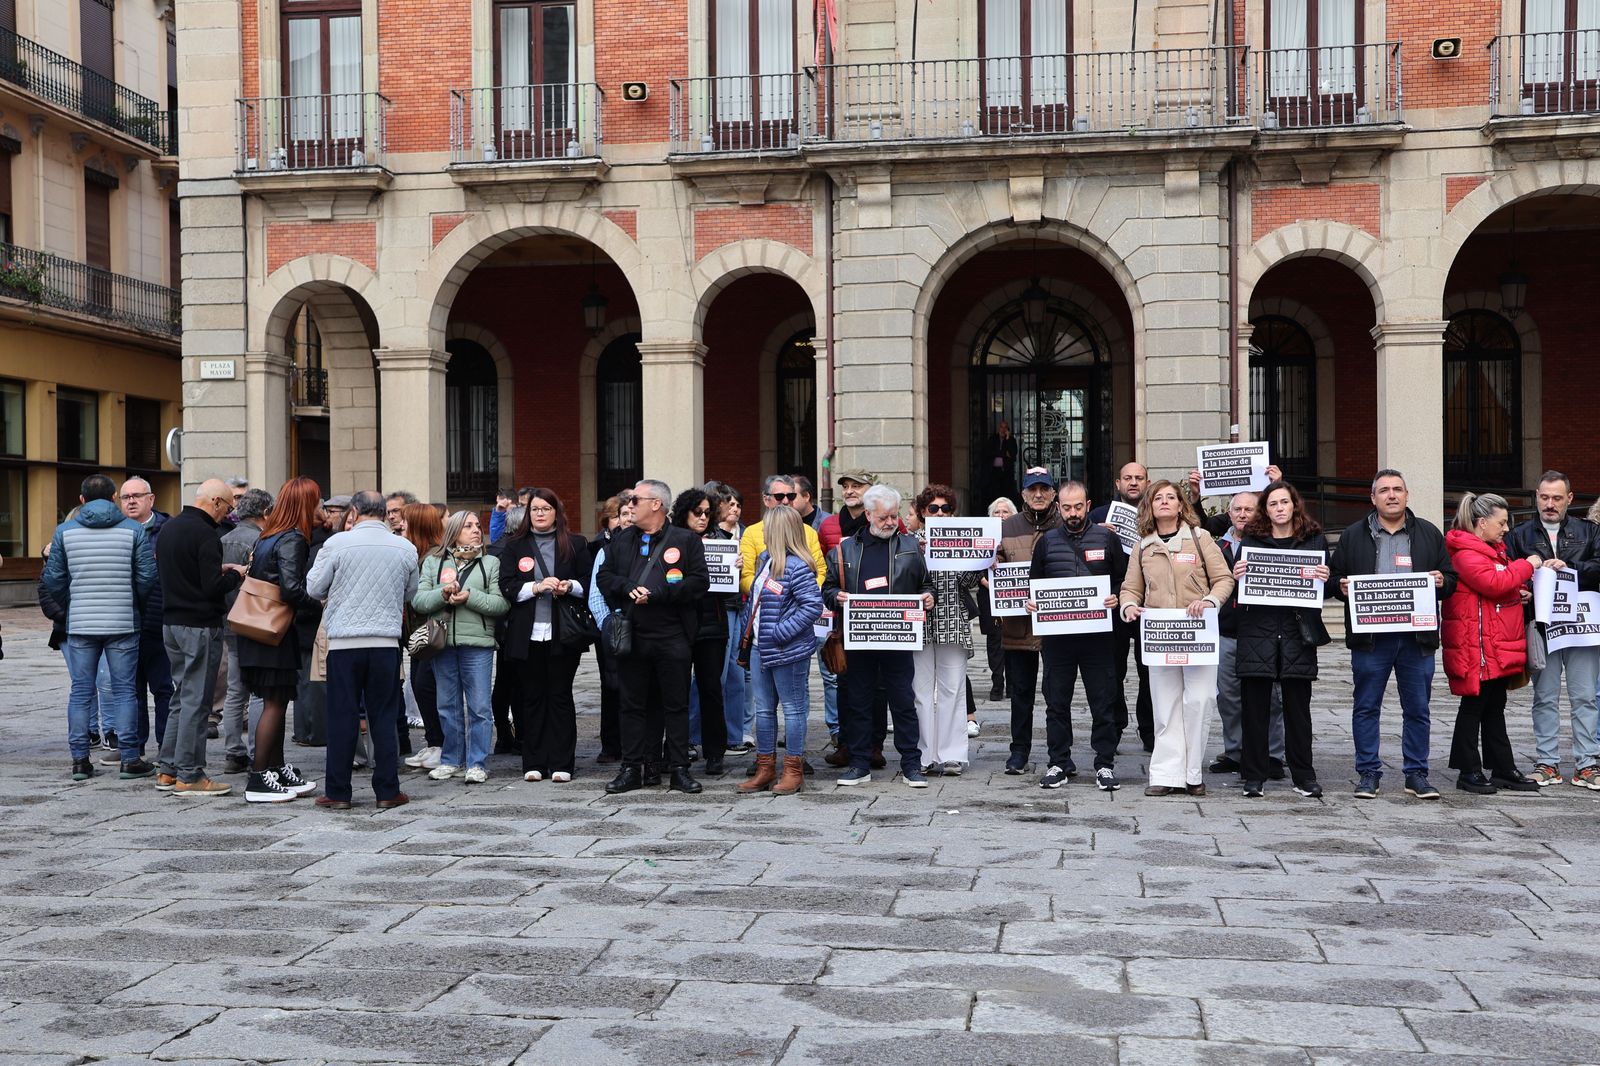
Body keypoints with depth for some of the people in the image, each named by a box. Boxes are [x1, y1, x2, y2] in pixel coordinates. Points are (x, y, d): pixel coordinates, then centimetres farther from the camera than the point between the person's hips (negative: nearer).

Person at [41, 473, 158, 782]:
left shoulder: (64, 531, 2)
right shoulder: (134, 530, -3)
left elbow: (53, 579, 2)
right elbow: (148, 577, -5)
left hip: (79, 625, 2)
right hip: (123, 625, -1)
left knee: (80, 692, 8)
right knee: (124, 691, 3)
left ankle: (80, 759, 10)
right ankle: (129, 759, 3)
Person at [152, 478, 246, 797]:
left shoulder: (168, 528, 13)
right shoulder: (204, 533, -16)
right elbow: (213, 587, -21)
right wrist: (235, 575, -2)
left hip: (171, 623, 9)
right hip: (200, 626, -9)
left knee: (182, 696, 16)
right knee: (196, 700, -3)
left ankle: (167, 771, 19)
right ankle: (189, 776, 1)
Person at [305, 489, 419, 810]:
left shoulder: (337, 543, -6)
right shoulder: (405, 548, 1)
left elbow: (313, 588, 1)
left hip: (344, 642, -1)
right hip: (387, 642, 2)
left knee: (342, 717, 5)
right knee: (384, 717, 8)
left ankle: (337, 792, 10)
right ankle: (387, 791, 9)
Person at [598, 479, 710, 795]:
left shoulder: (685, 541, 0)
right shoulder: (621, 540, 14)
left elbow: (699, 582, -8)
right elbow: (605, 576, 11)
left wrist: (656, 594, -15)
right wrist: (629, 588, -9)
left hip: (672, 636, -3)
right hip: (632, 636, 4)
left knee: (676, 705, 3)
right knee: (633, 704, 8)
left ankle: (679, 769, 10)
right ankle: (632, 769, 15)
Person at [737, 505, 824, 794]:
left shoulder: (796, 567, -18)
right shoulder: (765, 559, 10)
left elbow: (813, 606, -23)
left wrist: (781, 632, -22)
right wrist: (746, 628, 11)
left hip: (788, 652, -9)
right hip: (764, 650, 9)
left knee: (792, 709, 3)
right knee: (763, 710, 14)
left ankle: (793, 771, 12)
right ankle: (765, 769, 23)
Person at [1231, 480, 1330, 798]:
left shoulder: (1314, 539, 10)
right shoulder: (1251, 539, 9)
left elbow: (1328, 585, 11)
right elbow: (1237, 585, 8)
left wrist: (1325, 579, -11)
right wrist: (1236, 575, -13)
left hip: (1297, 631, 0)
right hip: (1258, 631, 0)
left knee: (1298, 708, 4)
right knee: (1254, 707, 1)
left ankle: (1304, 777, 14)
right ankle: (1253, 776, 9)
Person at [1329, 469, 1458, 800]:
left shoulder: (1429, 534, 11)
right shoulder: (1353, 536, 8)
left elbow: (1451, 579, 13)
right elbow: (1334, 577, 10)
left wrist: (1441, 582, -8)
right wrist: (1342, 587, -11)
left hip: (1417, 636, 1)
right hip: (1370, 637, -1)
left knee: (1418, 709, 6)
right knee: (1366, 707, 3)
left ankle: (1416, 774, 16)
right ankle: (1368, 773, 13)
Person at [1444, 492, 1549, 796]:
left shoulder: (1494, 549, 19)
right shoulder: (1466, 553, -14)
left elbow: (1508, 584, 29)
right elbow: (1494, 583, -25)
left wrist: (1541, 570, 13)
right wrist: (1527, 565, -12)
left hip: (1499, 647, 10)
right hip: (1477, 648, -10)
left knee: (1495, 707, 14)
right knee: (1474, 707, -2)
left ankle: (1503, 769, 20)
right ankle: (1469, 771, 5)